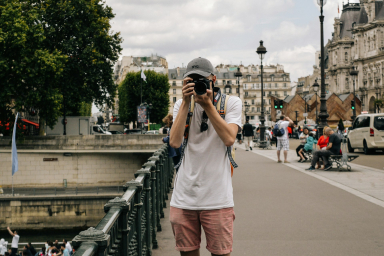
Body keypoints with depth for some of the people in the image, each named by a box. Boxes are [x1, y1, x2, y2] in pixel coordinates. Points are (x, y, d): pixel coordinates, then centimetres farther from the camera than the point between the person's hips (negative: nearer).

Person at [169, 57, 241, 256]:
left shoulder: (231, 103, 4)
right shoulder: (181, 105, 9)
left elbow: (229, 139, -12)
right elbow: (174, 142, -8)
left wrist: (208, 105, -14)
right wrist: (186, 102, -9)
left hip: (217, 197, -2)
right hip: (184, 197, 2)